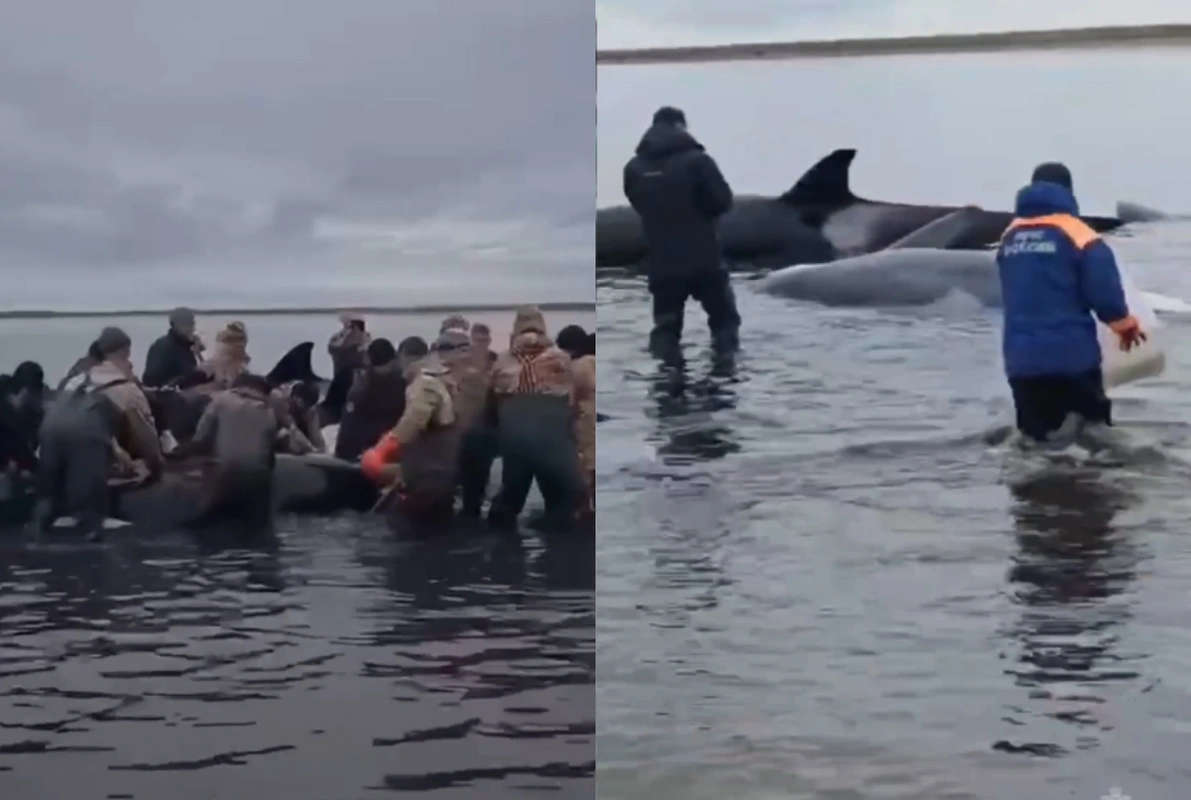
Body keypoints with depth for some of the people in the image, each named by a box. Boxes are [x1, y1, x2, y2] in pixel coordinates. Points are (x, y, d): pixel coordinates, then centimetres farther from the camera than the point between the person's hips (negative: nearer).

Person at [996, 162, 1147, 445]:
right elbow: (1105, 294, -10)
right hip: (1072, 357, -5)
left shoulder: (1009, 237, 9)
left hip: (1020, 361, 5)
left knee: (1036, 440, 10)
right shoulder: (1078, 235, -8)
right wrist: (1127, 326, 8)